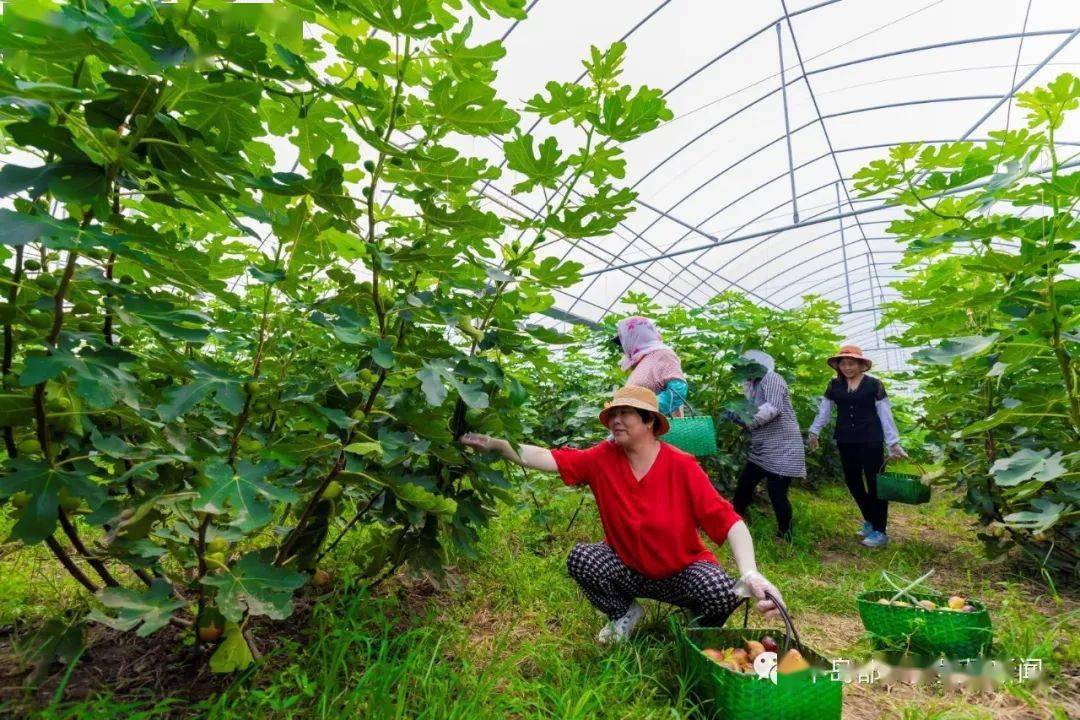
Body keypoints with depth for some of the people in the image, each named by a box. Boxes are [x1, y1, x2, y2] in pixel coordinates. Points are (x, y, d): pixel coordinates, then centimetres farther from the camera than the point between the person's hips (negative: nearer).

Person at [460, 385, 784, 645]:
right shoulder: (603, 458, -14)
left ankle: (703, 626, 9)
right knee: (580, 558, -23)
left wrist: (751, 574, -39)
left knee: (724, 592, -31)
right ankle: (624, 614, 9)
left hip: (683, 571, -2)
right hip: (628, 569, 3)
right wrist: (497, 444, -35)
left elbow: (727, 520, -24)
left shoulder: (681, 466, -21)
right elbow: (549, 458, -23)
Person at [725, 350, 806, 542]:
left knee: (777, 494, -5)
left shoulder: (772, 379, -9)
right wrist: (738, 417, -2)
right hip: (761, 450, 9)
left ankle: (784, 537, 14)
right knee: (743, 486, 12)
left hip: (781, 450, -9)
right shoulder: (755, 386, 16)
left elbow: (773, 408, -25)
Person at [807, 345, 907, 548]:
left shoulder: (874, 384, -3)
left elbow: (885, 415, -2)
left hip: (870, 441, -4)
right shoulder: (834, 385, 5)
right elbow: (824, 410, 12)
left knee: (875, 483, -2)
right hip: (845, 441, 4)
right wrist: (814, 432, 11)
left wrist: (894, 443, -4)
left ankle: (880, 531, 9)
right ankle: (869, 520, 30)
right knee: (853, 481, 10)